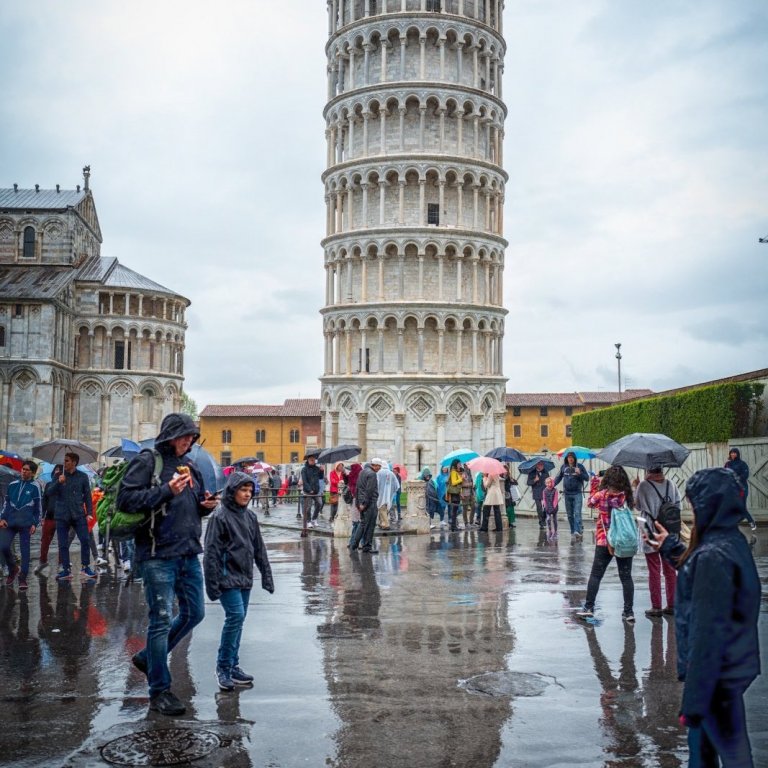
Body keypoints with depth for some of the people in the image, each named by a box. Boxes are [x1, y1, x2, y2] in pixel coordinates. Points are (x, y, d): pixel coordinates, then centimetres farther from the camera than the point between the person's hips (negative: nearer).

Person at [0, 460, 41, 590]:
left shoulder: (34, 487, 2)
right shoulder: (13, 485, 12)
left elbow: (38, 508, 3)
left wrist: (35, 524, -3)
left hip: (25, 523, -3)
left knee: (25, 550, -2)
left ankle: (22, 578, 5)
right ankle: (13, 569, 16)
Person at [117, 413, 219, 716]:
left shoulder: (189, 466, 15)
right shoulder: (147, 462, -7)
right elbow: (125, 499, -17)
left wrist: (205, 505, 3)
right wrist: (166, 491, -23)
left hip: (189, 554, 8)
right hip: (158, 555, -8)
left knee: (194, 613, 15)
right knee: (162, 619, -2)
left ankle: (148, 657, 34)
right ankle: (159, 691, 10)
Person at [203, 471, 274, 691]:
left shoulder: (250, 516, 10)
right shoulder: (220, 516, -10)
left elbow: (259, 548, 15)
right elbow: (211, 551, -12)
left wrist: (266, 576, 12)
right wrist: (212, 583, -15)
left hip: (245, 578, 7)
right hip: (228, 577, -7)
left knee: (238, 620, 10)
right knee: (236, 616, -14)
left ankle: (233, 666, 19)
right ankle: (223, 667, -2)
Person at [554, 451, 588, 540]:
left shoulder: (580, 466, -1)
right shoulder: (564, 467, 6)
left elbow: (587, 478, -1)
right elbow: (559, 477, 17)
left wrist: (579, 473, -17)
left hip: (577, 493, -3)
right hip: (567, 493, 4)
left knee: (577, 513, -15)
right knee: (569, 515, 6)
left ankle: (578, 531, -23)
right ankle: (573, 533, 13)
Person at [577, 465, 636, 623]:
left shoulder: (601, 495, -9)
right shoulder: (627, 496, -6)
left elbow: (589, 503, 6)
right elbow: (634, 505, 11)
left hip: (603, 541, -1)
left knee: (596, 574, 9)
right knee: (626, 576, 8)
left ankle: (589, 607, 10)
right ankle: (629, 611, 8)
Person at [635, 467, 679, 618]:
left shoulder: (643, 485, -12)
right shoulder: (671, 485, -1)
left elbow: (637, 505, 0)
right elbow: (678, 505, 3)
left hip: (651, 534, -3)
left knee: (654, 571, 4)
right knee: (670, 570, 13)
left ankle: (656, 607, 7)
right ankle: (672, 605, 18)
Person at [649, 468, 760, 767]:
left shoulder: (713, 556, -27)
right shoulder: (733, 541, 1)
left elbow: (708, 633, -27)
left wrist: (694, 699, -23)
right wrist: (671, 547, 32)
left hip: (717, 674, -9)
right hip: (735, 665, 9)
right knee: (702, 743, 24)